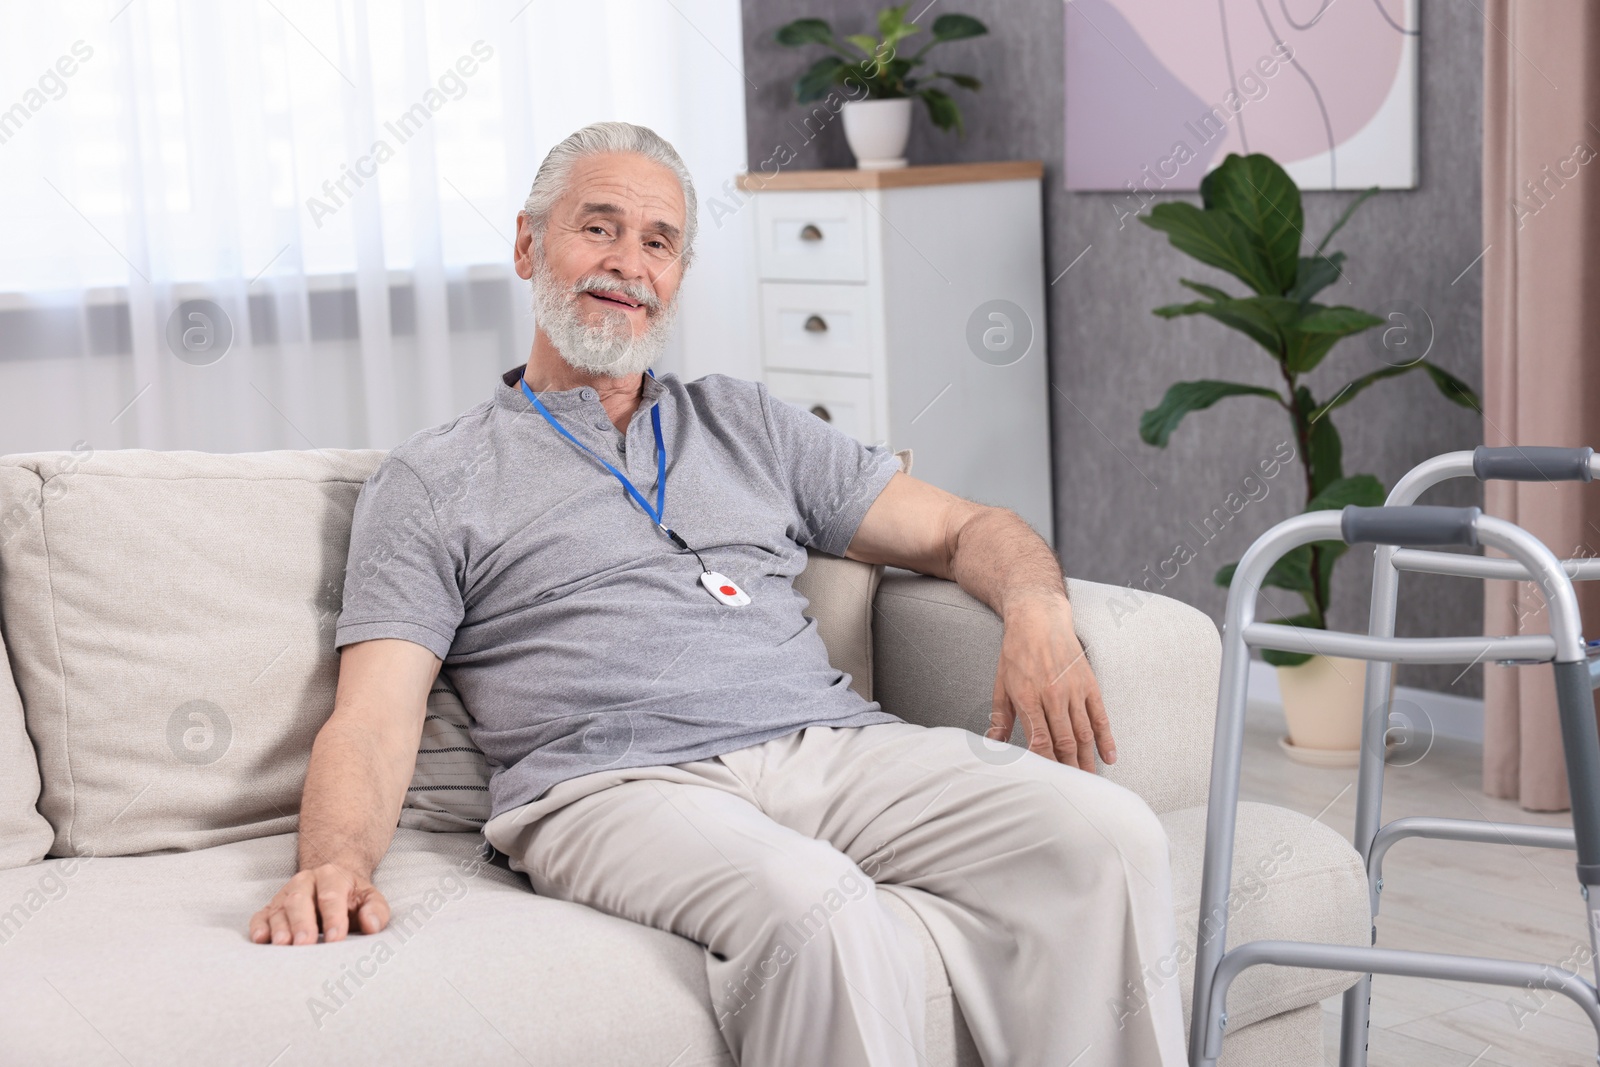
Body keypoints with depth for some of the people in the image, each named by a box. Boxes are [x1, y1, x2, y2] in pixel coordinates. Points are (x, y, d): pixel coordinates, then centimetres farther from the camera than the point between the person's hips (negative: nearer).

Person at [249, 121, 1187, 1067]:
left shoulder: (747, 422, 26)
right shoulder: (432, 482, 15)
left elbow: (964, 530, 24)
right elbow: (372, 722, 5)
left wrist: (1039, 612, 0)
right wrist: (337, 864, -17)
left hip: (838, 745, 4)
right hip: (619, 784, -4)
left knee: (1110, 838, -21)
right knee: (813, 911, -38)